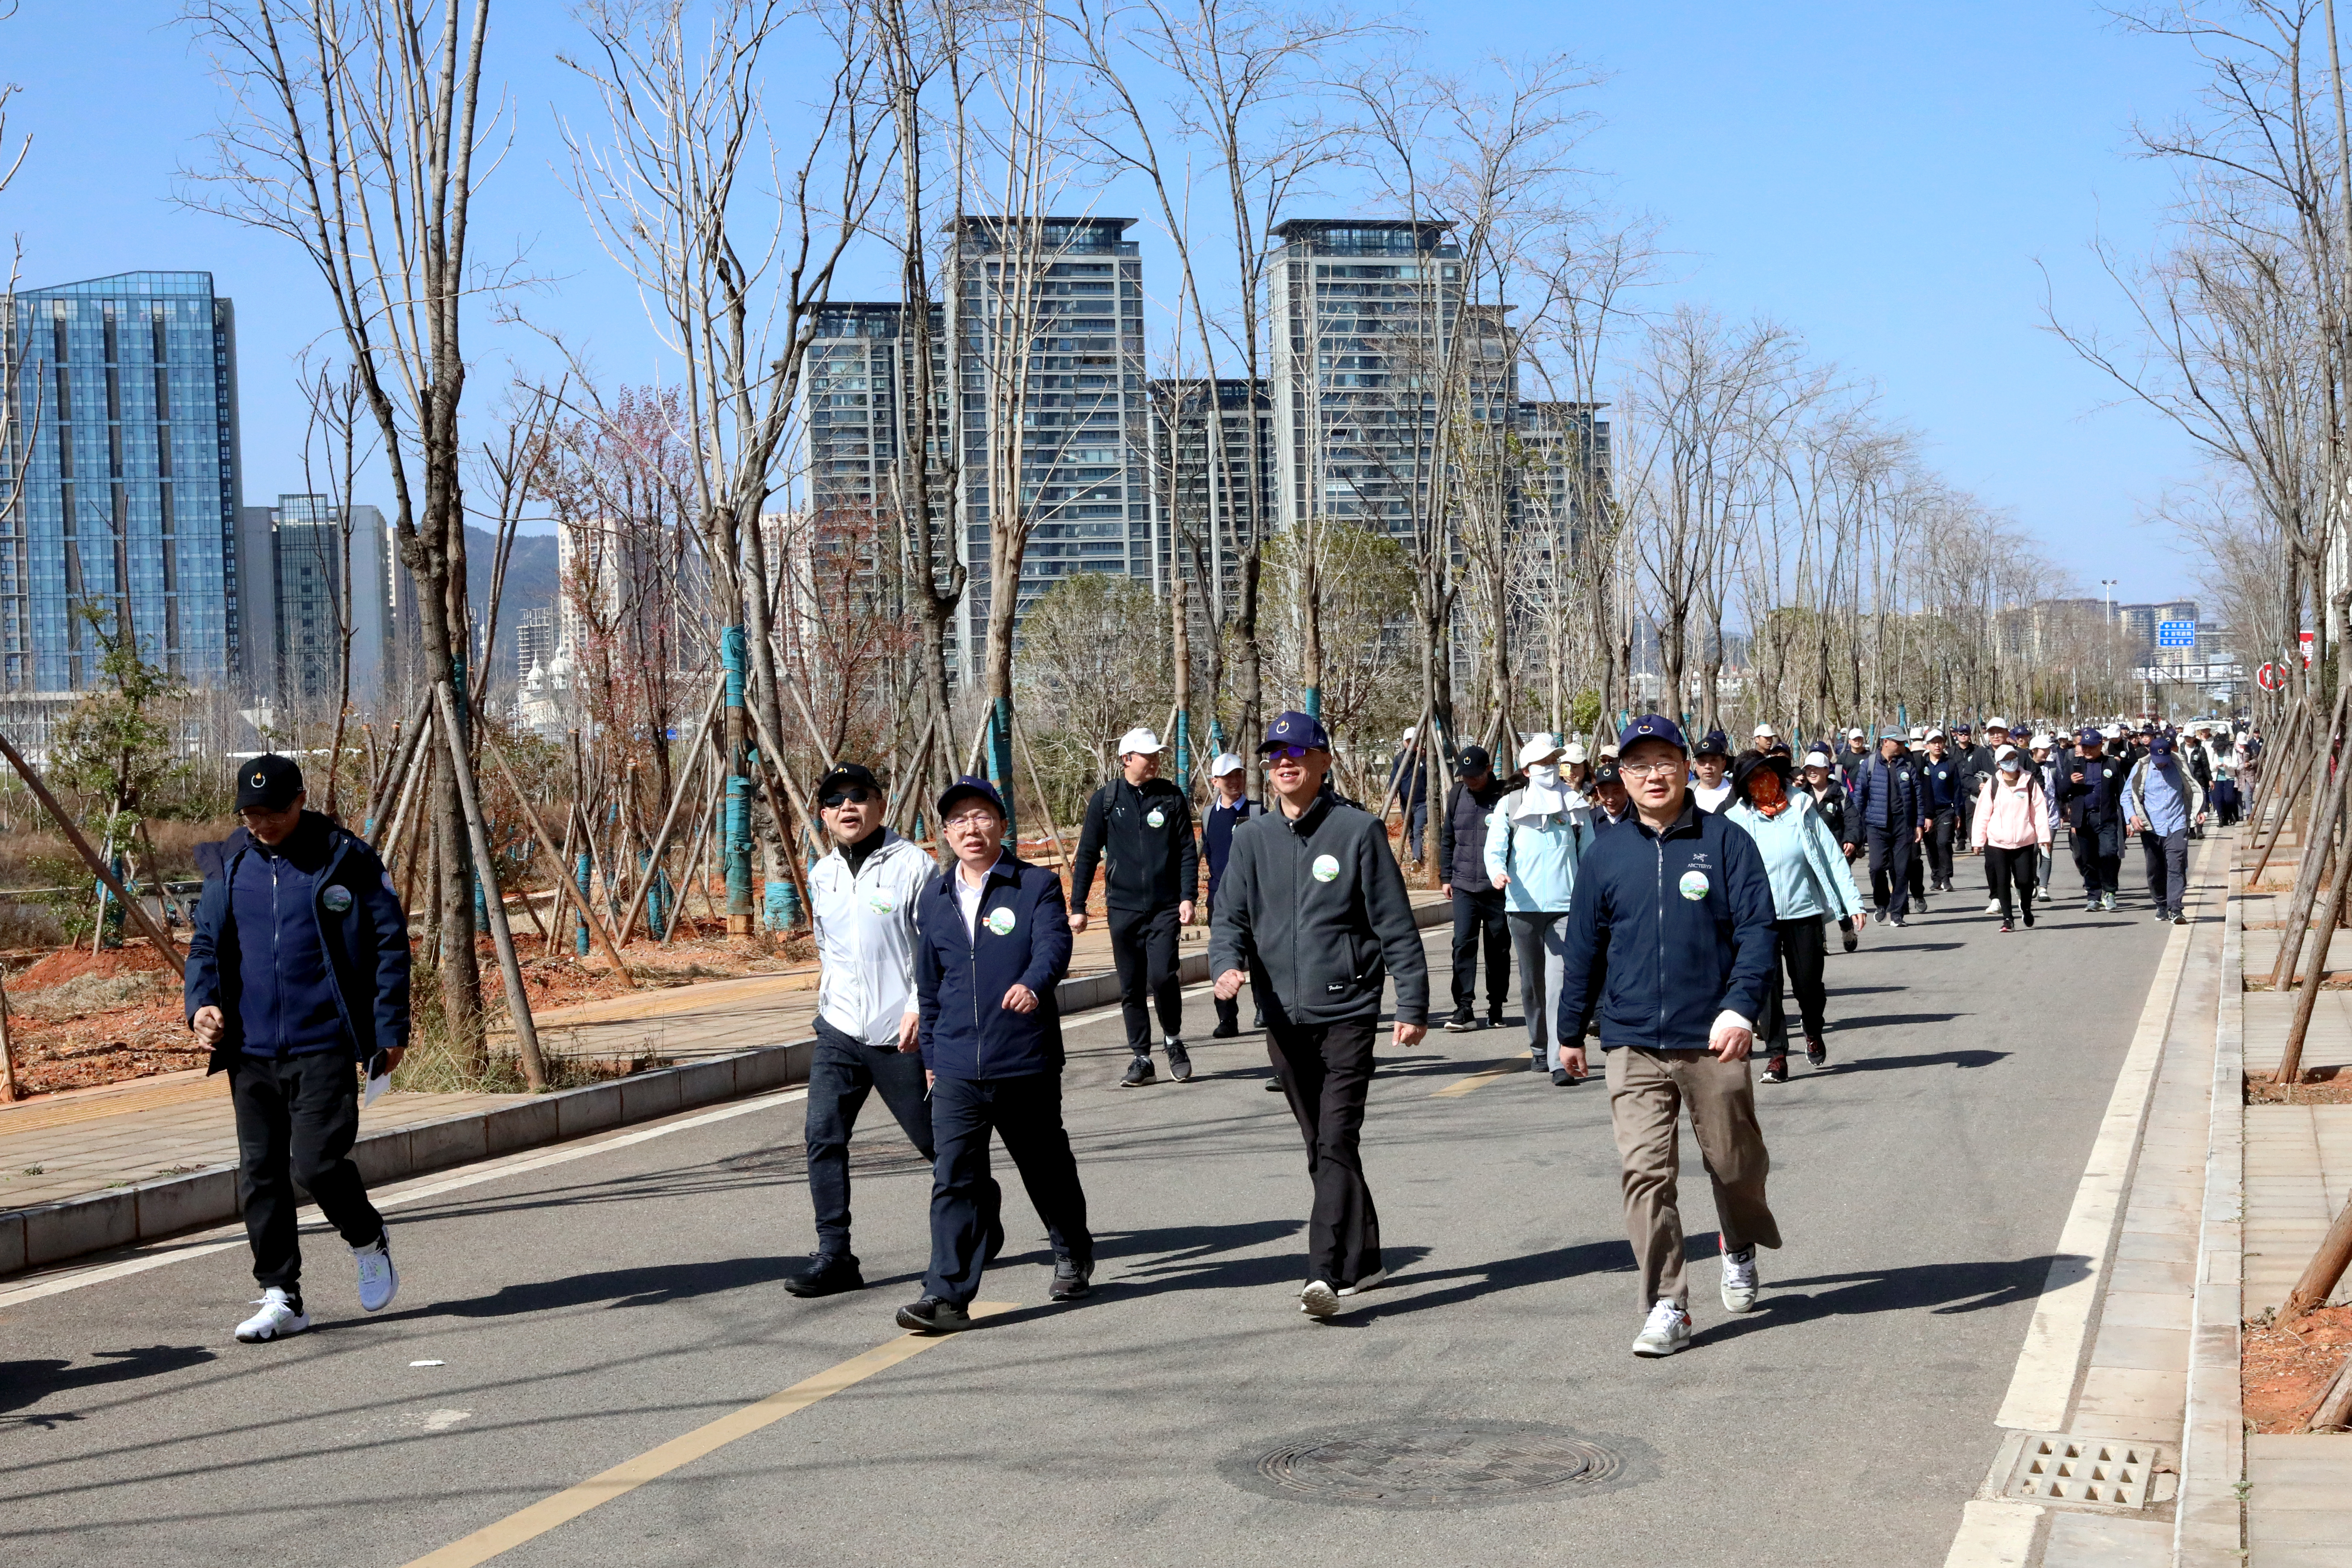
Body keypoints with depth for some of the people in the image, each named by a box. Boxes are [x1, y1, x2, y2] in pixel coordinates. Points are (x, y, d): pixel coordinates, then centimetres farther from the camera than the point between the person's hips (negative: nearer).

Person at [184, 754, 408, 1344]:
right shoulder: (231, 864, 9)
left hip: (323, 1045, -5)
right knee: (260, 1175, 5)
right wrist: (201, 1002, -3)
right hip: (250, 1049, 5)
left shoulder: (345, 858, -3)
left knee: (316, 1162, -12)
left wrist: (391, 1028, -5)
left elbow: (390, 943, -1)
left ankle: (370, 1242, 17)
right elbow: (206, 942, 16)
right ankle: (280, 1297, 15)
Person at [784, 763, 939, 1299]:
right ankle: (834, 1257, -4)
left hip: (902, 1034, -5)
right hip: (838, 1032, 5)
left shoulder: (915, 866, -8)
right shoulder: (821, 876, 11)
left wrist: (920, 1008, -20)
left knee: (935, 1140, 6)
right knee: (823, 1137, -7)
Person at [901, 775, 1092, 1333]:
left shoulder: (1036, 886, -2)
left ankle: (1074, 1254, 39)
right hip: (957, 1069, 2)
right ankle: (948, 1296, -7)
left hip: (1028, 1063, -2)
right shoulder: (933, 899, 11)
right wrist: (931, 1053, 21)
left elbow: (1054, 945, -18)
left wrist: (1033, 983, -39)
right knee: (954, 1179, -7)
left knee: (1047, 1168, 14)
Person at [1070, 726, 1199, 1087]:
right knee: (1131, 987, 6)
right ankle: (1140, 1058, 17)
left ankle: (1174, 1040, 9)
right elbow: (1087, 855, 8)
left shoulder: (1173, 798, 5)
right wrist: (1077, 906, 5)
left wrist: (1187, 897, -6)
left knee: (1162, 976, -16)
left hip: (1164, 907, -1)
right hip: (1122, 908, 1)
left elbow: (1187, 852, 5)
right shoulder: (1106, 800, 4)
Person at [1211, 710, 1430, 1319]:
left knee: (1337, 1143, -13)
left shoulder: (1359, 831, -1)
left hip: (1347, 1011, -5)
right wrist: (1227, 965, -14)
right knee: (1320, 1148, 12)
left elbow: (1396, 923, -1)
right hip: (1284, 1018, 5)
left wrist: (1413, 1003, -3)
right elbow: (1230, 918, 8)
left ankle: (1326, 1274, -18)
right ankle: (1362, 1260, 25)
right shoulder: (1251, 840, 10)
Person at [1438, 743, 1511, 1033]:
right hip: (1464, 886, 2)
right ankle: (1464, 1009, -7)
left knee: (1498, 948, 8)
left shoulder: (1505, 796, -6)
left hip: (1498, 888, -2)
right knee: (1463, 944, -7)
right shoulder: (1457, 795, 7)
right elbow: (1447, 838, 15)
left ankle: (1496, 1009, 19)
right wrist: (1446, 876, 13)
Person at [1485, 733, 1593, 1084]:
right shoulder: (1510, 805, 8)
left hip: (1566, 906, -2)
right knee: (1532, 983, 13)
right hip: (1524, 906, 2)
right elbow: (1495, 848, 2)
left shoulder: (1576, 806, 9)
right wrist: (1497, 871, -21)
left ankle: (1560, 1060, -17)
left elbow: (1589, 854, 13)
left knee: (1560, 982, -13)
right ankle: (1540, 1048, 29)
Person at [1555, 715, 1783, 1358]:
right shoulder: (1605, 855, 7)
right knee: (1644, 1170, -7)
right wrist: (1572, 1031, 19)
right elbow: (1584, 949, 15)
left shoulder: (1726, 843, -1)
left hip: (1713, 1042, -1)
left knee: (1735, 1164, 11)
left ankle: (1740, 1249, 41)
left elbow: (1756, 932, -5)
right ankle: (1666, 1305, -1)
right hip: (1632, 1045, 1)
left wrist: (1740, 1008, -19)